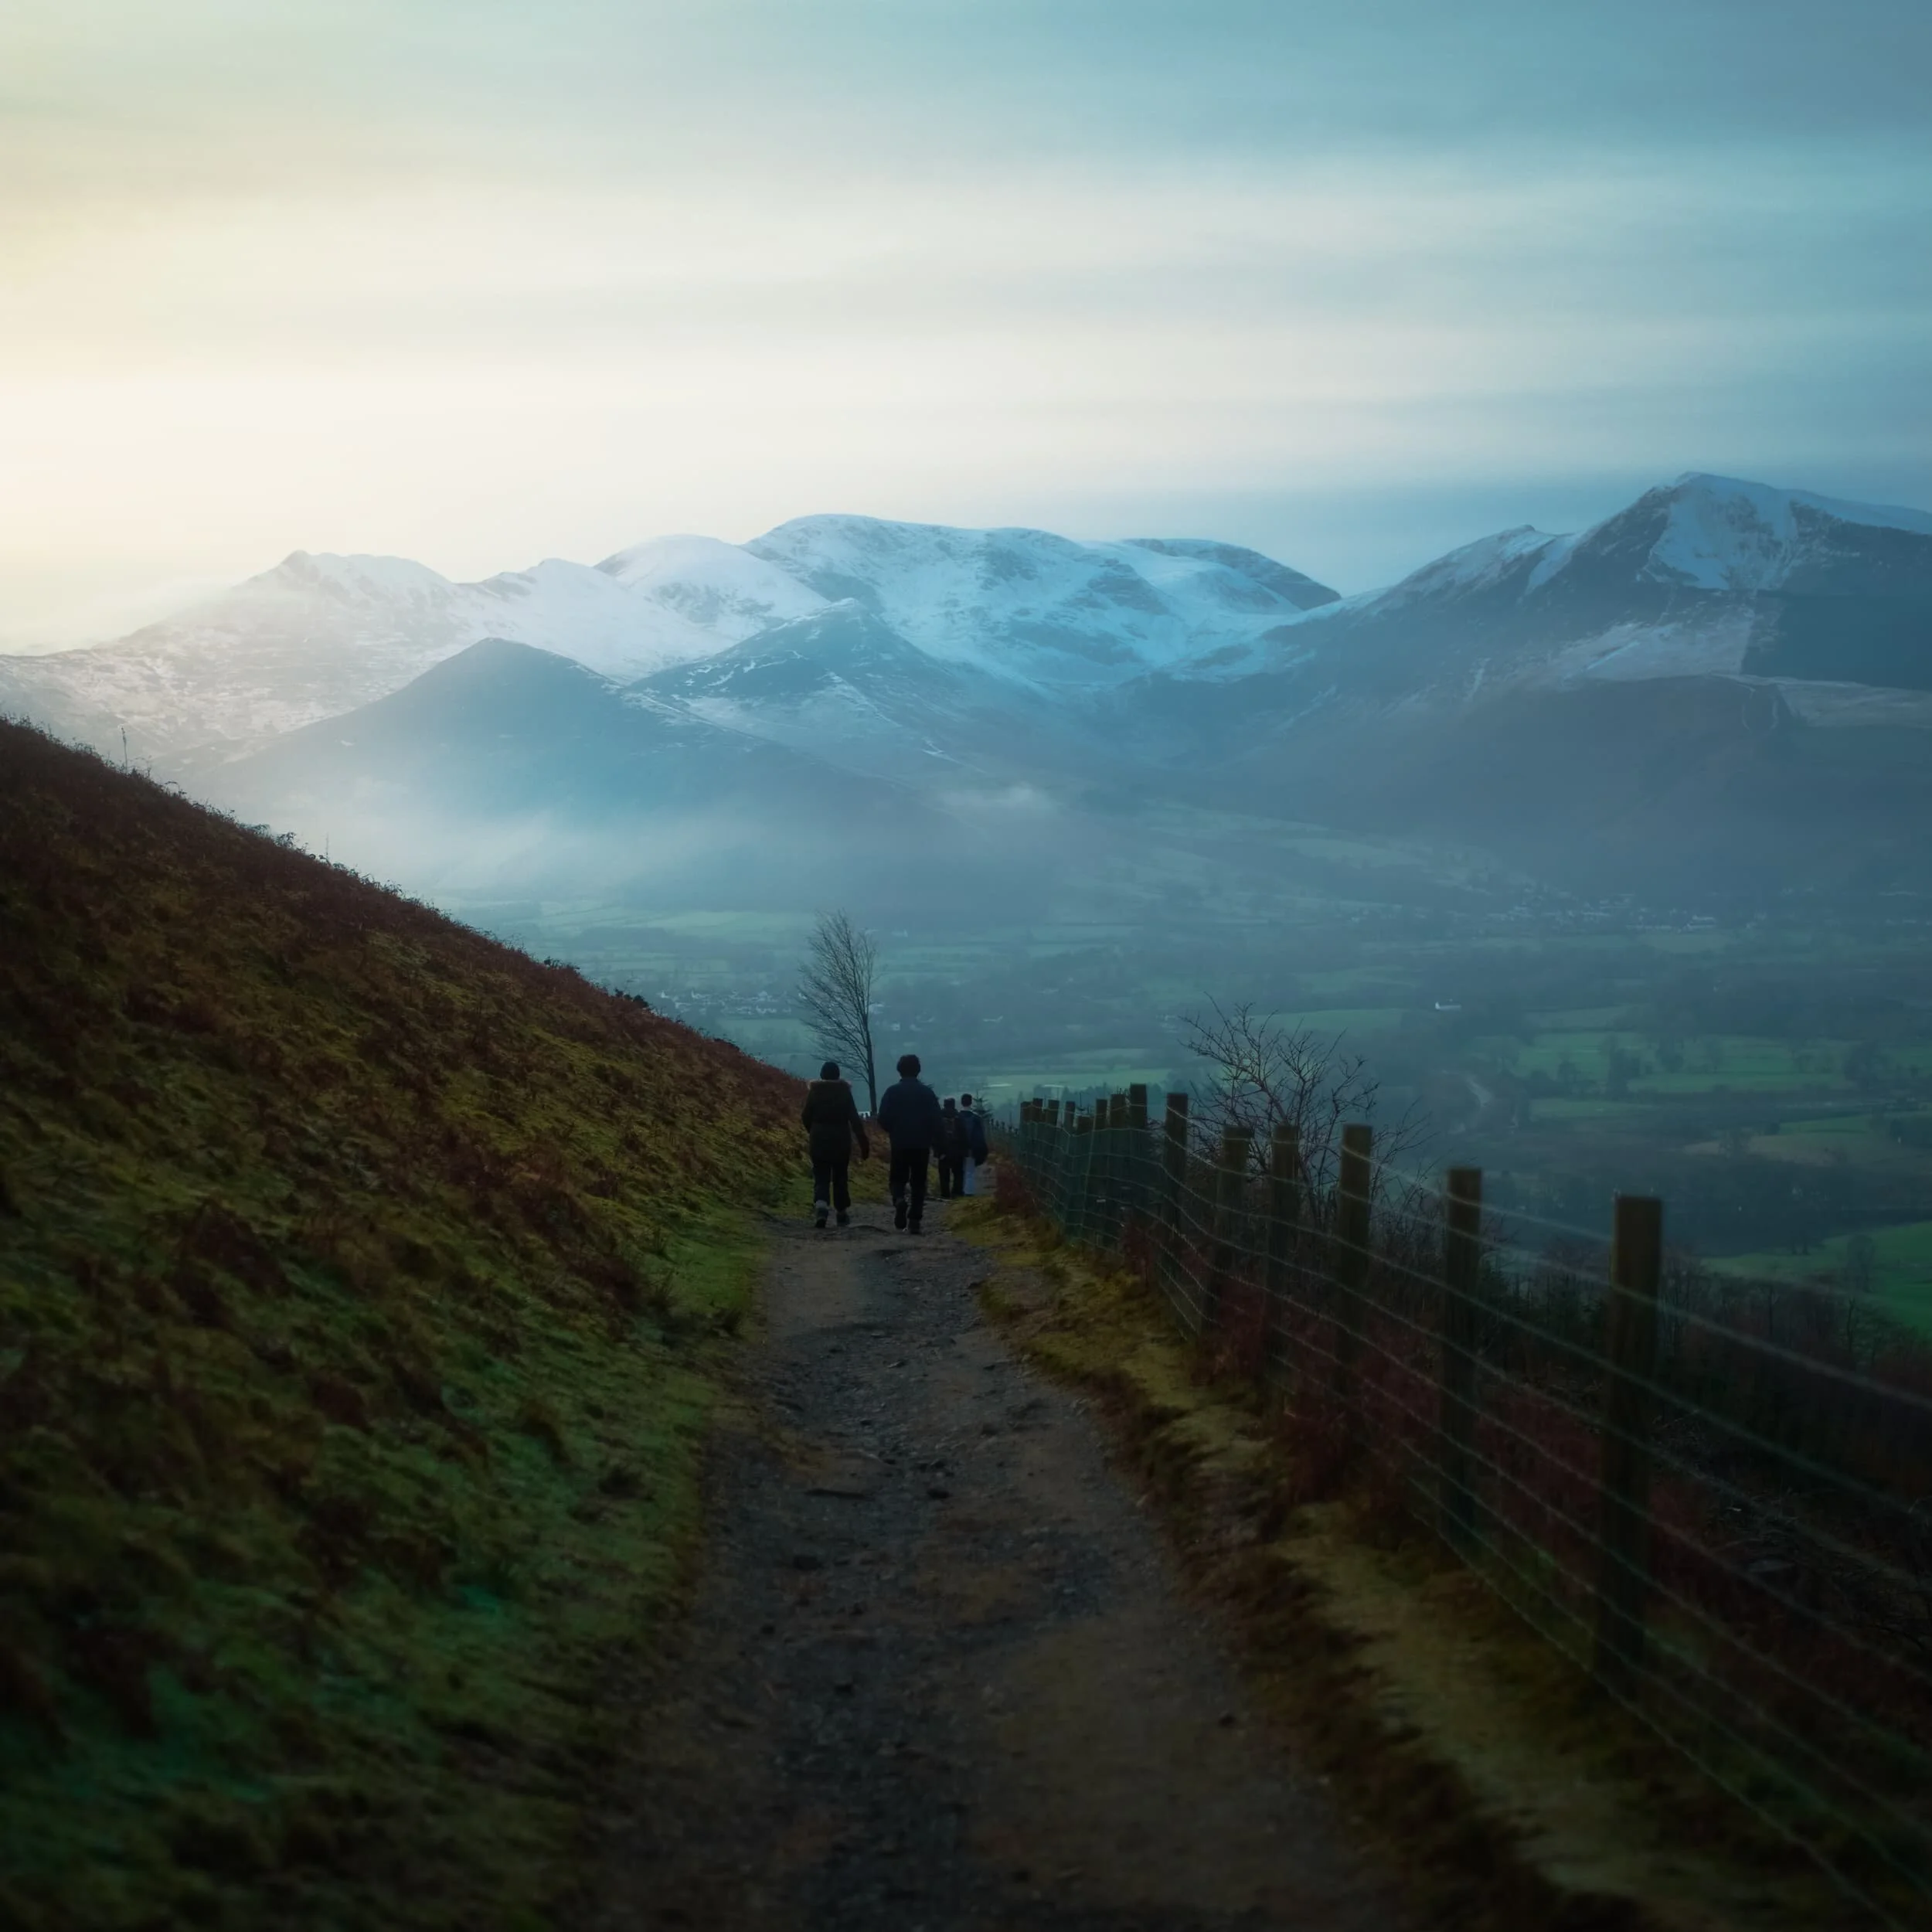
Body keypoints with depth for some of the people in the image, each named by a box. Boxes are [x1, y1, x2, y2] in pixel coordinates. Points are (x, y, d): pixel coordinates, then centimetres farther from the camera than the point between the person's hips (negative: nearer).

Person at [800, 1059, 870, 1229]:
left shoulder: (814, 1092, -3)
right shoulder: (844, 1092, -4)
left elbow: (806, 1117, 1)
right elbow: (855, 1120, -8)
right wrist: (863, 1143, -6)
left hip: (819, 1140, 0)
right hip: (841, 1140, 0)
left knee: (821, 1177, -1)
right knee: (840, 1177, 13)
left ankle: (821, 1205, -27)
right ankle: (843, 1213, 19)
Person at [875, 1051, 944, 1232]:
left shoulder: (892, 1092, -4)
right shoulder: (927, 1093, -1)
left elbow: (883, 1119, -7)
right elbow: (936, 1120, -4)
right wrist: (932, 1139, 12)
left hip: (899, 1144, -1)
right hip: (922, 1145, 1)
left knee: (898, 1179, 11)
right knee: (918, 1183, 7)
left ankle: (899, 1200, -20)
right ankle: (914, 1221, 1)